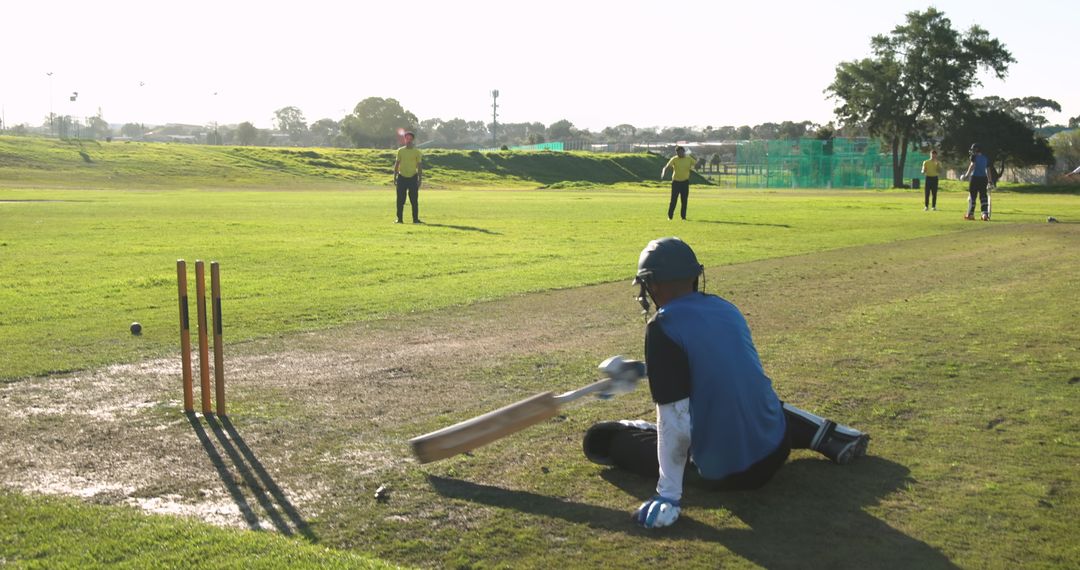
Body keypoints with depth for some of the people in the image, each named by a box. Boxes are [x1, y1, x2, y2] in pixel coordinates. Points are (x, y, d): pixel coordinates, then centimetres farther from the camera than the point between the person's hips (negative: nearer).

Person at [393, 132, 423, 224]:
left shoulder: (417, 151, 3)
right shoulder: (400, 151, 6)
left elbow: (419, 166, 4)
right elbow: (396, 164, 10)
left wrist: (420, 179, -2)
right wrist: (395, 177, 4)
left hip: (413, 177, -1)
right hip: (402, 177, 1)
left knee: (414, 200, 0)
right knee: (400, 200, 1)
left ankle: (415, 219, 6)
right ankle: (399, 218, 8)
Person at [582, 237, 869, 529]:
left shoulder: (662, 328, -16)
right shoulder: (726, 308, 4)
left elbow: (676, 422, -21)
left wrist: (668, 496, -17)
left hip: (724, 474, -5)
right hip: (775, 453, 6)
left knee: (600, 437, 2)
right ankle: (827, 436, 28)